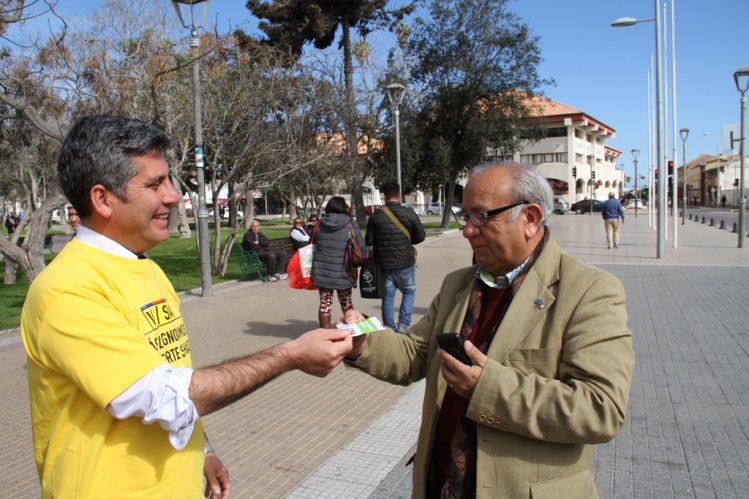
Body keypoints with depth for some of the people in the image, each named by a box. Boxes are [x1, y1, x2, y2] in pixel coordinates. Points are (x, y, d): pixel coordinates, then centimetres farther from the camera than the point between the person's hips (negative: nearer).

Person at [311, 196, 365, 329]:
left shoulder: (320, 223, 4)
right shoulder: (350, 223, -6)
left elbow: (313, 243, 14)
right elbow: (361, 245, -5)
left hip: (322, 271, 2)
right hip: (343, 272, -2)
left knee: (325, 302, 8)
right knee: (346, 303, 14)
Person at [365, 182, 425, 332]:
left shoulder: (376, 216, -5)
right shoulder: (409, 213, -8)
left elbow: (369, 240, -3)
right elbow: (420, 236, -5)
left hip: (384, 263, 1)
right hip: (405, 263, -1)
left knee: (388, 297, 11)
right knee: (409, 291, 17)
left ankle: (389, 328, 15)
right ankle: (403, 324, 6)